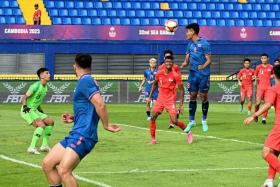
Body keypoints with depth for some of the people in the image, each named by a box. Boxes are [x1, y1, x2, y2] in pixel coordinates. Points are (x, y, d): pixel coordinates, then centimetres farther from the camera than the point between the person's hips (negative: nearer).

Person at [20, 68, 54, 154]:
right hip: (27, 110, -10)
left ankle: (44, 145, 13)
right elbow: (24, 98, -17)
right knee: (41, 125, -25)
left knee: (50, 121, 8)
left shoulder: (45, 87, 9)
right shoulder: (36, 86, -18)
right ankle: (32, 147, -23)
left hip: (35, 110, 10)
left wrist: (41, 111, 22)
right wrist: (25, 107, -32)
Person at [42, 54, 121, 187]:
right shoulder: (87, 81, 19)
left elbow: (100, 105, -22)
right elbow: (87, 112, 27)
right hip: (75, 135, 10)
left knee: (64, 170, -24)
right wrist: (74, 118, 17)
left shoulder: (85, 81, -11)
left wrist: (106, 125, -13)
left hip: (83, 136, -10)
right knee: (47, 164, 8)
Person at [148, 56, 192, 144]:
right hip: (160, 99, 4)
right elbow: (154, 84, 19)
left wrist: (181, 105, -9)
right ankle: (153, 139, 1)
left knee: (174, 121, -12)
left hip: (171, 101, -4)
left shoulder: (175, 76, -11)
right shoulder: (159, 74, 0)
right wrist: (150, 96, 14)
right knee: (153, 118, -10)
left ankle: (188, 132, 13)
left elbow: (182, 90, -5)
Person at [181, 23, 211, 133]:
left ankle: (204, 121, 15)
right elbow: (187, 60, 17)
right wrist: (182, 66, -2)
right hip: (193, 74, 5)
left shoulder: (204, 43, -9)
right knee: (192, 96, 3)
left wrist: (203, 66, -28)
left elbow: (209, 60, -10)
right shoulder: (190, 44, 11)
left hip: (204, 75, -5)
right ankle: (191, 121, 9)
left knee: (204, 97, 1)